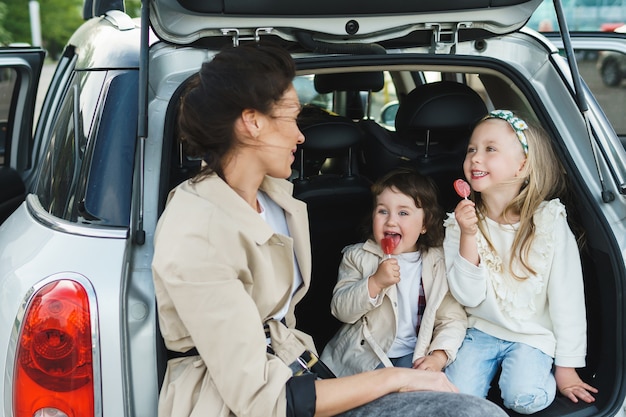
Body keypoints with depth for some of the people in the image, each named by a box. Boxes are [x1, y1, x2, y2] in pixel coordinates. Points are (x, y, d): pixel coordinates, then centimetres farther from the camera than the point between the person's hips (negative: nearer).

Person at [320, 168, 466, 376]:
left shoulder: (439, 263, 2)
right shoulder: (357, 256, 3)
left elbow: (453, 318, 0)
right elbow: (341, 310, -6)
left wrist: (438, 357, -16)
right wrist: (375, 283, -21)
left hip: (415, 355, 1)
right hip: (365, 354, -1)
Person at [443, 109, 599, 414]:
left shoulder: (550, 223, -15)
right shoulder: (460, 222, -8)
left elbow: (567, 299, -11)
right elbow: (468, 297, -14)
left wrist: (566, 367, -8)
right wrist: (468, 236, -26)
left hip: (532, 335, -2)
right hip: (480, 330, 2)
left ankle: (543, 372, 9)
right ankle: (491, 368, 15)